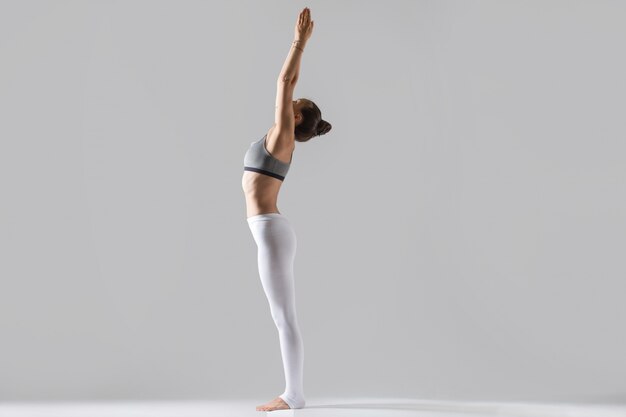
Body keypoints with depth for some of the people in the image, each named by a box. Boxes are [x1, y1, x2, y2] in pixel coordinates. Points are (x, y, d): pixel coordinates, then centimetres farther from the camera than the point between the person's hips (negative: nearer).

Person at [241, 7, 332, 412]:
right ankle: (293, 392, 17)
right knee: (284, 318, 11)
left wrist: (300, 41, 0)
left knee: (285, 318, -4)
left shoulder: (283, 135, -6)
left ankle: (294, 395, 4)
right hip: (271, 233, 10)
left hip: (271, 233, -10)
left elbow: (284, 81, -8)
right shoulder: (284, 136, 16)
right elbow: (289, 82, 24)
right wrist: (299, 43, 32)